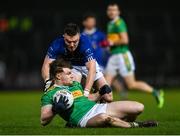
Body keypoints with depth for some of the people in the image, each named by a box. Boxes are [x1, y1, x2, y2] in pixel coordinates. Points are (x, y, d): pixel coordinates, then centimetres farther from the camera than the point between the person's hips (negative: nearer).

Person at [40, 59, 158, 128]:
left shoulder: (76, 84, 23)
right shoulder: (50, 94, 2)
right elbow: (43, 120, -5)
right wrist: (55, 110, -21)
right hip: (83, 119, -7)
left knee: (139, 107, -6)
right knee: (104, 117, -46)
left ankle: (122, 122, 25)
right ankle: (133, 125, -19)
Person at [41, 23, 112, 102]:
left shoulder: (85, 43, -38)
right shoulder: (57, 44, -32)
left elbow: (92, 69, -43)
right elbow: (46, 65, -30)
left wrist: (86, 92, -54)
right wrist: (48, 81, -51)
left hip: (88, 65, -1)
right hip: (71, 66, 1)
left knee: (108, 97, -9)